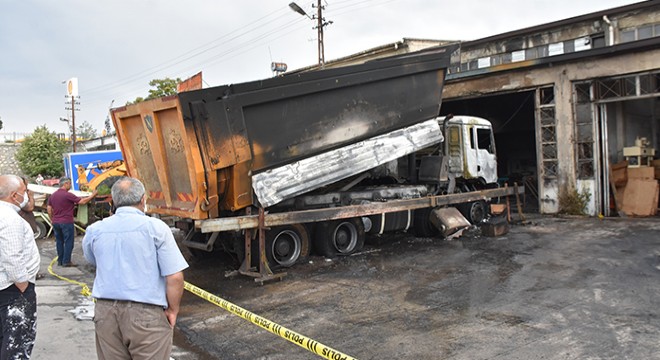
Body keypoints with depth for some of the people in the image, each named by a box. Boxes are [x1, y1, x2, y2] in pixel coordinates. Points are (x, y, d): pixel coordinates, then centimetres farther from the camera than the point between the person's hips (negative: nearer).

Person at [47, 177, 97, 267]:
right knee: (68, 242, 0)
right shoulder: (68, 195, -14)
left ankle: (60, 261, 18)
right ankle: (66, 261, 0)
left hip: (56, 222, 7)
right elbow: (82, 202, -15)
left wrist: (52, 220, 21)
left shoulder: (52, 195, 9)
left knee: (59, 242, 13)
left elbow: (49, 209, 13)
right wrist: (93, 195, -4)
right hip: (66, 222, -7)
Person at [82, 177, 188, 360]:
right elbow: (175, 277, -14)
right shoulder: (155, 227, -10)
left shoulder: (95, 230, 2)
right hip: (146, 315, -4)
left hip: (105, 312, 4)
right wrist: (173, 310, -1)